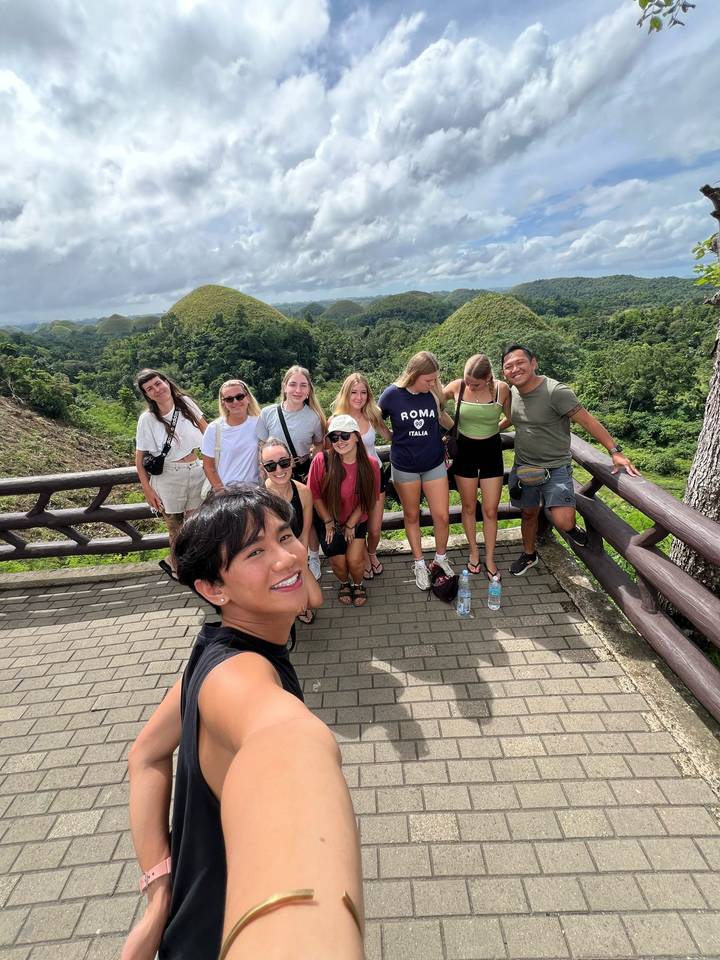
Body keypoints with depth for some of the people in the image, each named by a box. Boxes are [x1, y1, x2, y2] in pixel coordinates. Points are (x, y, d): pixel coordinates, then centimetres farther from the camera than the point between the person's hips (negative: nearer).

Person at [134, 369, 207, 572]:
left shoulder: (186, 403, -2)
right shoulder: (147, 419, -9)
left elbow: (207, 430, 10)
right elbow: (139, 458, -4)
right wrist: (147, 490, -7)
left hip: (195, 473, 3)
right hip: (168, 477, -3)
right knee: (176, 528, 9)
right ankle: (177, 566, 35)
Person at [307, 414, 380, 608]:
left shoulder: (371, 465, -17)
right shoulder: (321, 460, -22)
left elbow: (366, 499, -5)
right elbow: (315, 495, -11)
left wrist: (351, 524, -5)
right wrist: (329, 523, -7)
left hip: (356, 521, 1)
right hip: (328, 521, 0)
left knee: (354, 559, -11)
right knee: (339, 562, -5)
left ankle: (358, 584, 25)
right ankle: (344, 583, 32)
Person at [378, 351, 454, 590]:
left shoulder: (434, 392, -9)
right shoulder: (391, 394, -14)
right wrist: (396, 440, 1)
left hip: (434, 463, 1)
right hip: (404, 466, -1)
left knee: (442, 516, 3)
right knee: (411, 516, 13)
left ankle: (441, 557, 29)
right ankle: (419, 563, 31)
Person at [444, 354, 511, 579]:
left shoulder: (502, 389, -15)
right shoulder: (457, 387, -13)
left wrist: (493, 428, 0)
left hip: (491, 451, 0)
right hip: (464, 450, 1)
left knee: (490, 510, 5)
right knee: (469, 507, 13)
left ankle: (490, 559, 22)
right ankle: (474, 552, 32)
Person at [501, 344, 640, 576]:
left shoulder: (556, 392, -22)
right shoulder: (512, 392, -2)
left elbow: (588, 421, -19)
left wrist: (615, 451, -20)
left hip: (555, 467, -5)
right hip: (524, 466, 6)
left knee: (563, 522, -18)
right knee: (529, 513, 20)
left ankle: (571, 528, 20)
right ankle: (529, 555, 44)